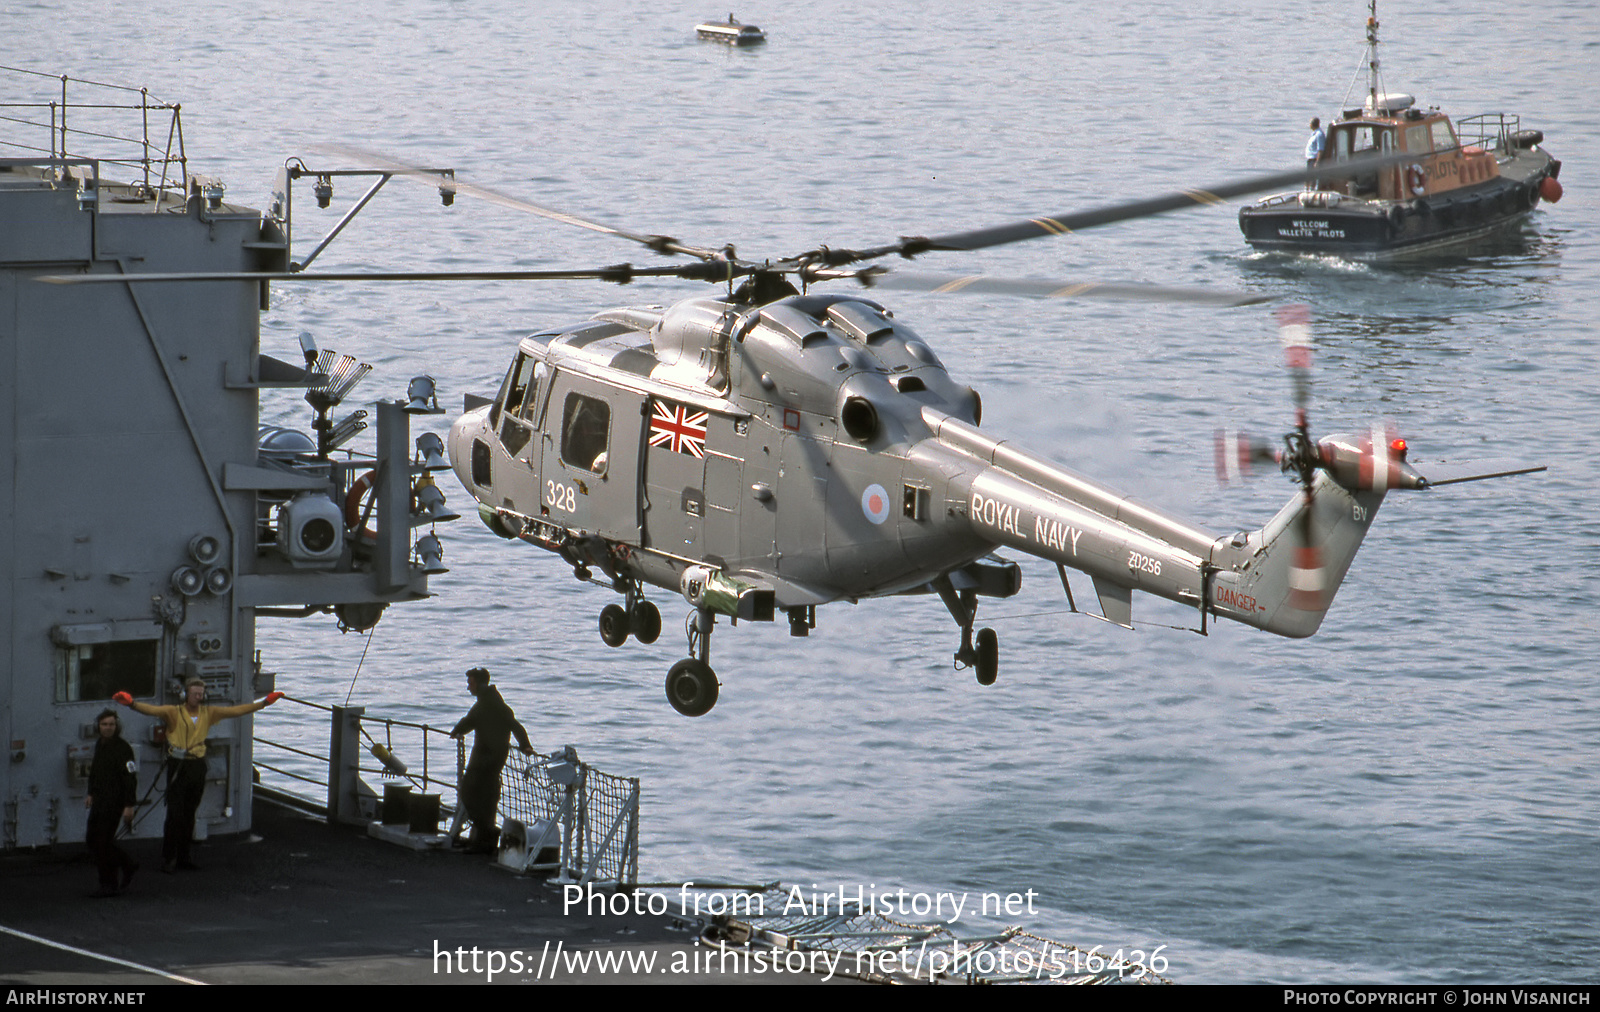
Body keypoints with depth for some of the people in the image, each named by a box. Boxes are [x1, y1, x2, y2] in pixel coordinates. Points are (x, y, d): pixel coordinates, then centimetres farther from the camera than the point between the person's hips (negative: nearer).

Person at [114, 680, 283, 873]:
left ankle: (183, 857, 18)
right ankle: (168, 859, -1)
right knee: (175, 815, -7)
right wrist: (132, 703, -38)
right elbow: (152, 710, -19)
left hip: (198, 767, 4)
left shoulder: (208, 713, 8)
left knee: (189, 815, 10)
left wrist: (264, 703, 11)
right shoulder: (174, 712, -5)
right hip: (178, 767, -4)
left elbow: (236, 711, 12)